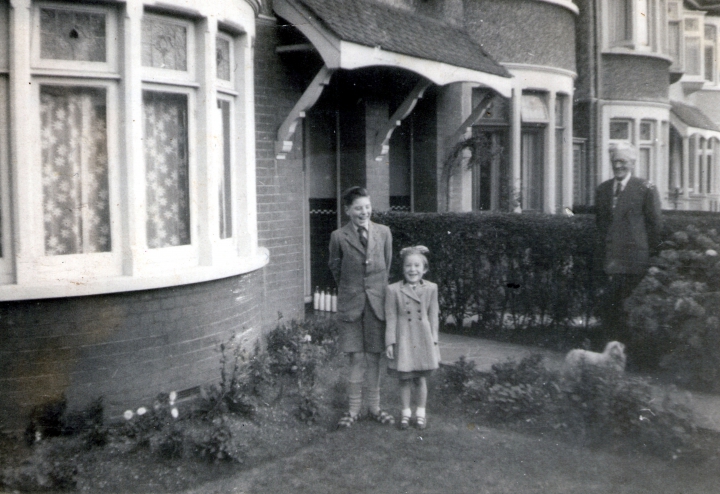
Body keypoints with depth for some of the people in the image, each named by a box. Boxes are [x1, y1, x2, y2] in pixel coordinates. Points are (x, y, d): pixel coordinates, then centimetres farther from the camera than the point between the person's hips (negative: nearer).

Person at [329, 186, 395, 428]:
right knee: (356, 358, 1)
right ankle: (353, 409, 14)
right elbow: (336, 269, 8)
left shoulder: (383, 233, 2)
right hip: (351, 304, -2)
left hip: (377, 302, 2)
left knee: (374, 358, 9)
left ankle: (374, 407, 21)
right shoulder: (339, 237, -5)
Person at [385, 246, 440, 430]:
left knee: (421, 379, 11)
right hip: (403, 340, -1)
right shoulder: (393, 290, -6)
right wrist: (390, 342, -6)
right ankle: (405, 412, 24)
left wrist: (433, 341, 4)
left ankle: (421, 412, 25)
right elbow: (391, 318, -4)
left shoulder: (431, 288, 1)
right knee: (404, 379, 7)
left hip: (423, 340, 1)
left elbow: (433, 317, 5)